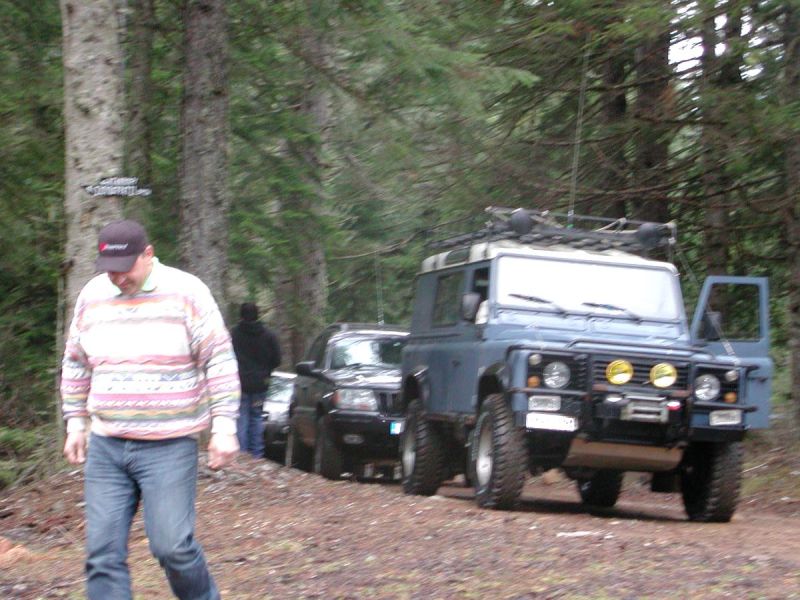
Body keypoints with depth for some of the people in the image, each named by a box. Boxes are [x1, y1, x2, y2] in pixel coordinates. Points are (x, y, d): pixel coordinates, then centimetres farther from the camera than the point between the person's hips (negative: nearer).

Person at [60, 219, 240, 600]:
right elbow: (76, 364, 19)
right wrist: (76, 423, 16)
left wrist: (224, 426, -10)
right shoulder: (92, 296, 7)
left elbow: (220, 361, -6)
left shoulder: (185, 293, -6)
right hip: (105, 447, 5)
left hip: (169, 447, -4)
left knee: (172, 545, -9)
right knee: (103, 553, 0)